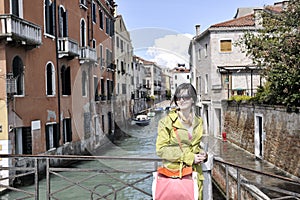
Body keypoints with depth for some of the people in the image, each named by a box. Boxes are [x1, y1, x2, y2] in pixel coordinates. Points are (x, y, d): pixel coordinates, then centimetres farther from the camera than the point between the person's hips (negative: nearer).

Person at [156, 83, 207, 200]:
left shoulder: (198, 122, 9)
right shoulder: (167, 121, -8)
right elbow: (161, 149, -12)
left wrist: (201, 154, 0)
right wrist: (188, 157, -15)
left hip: (195, 172, 5)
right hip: (174, 171, -5)